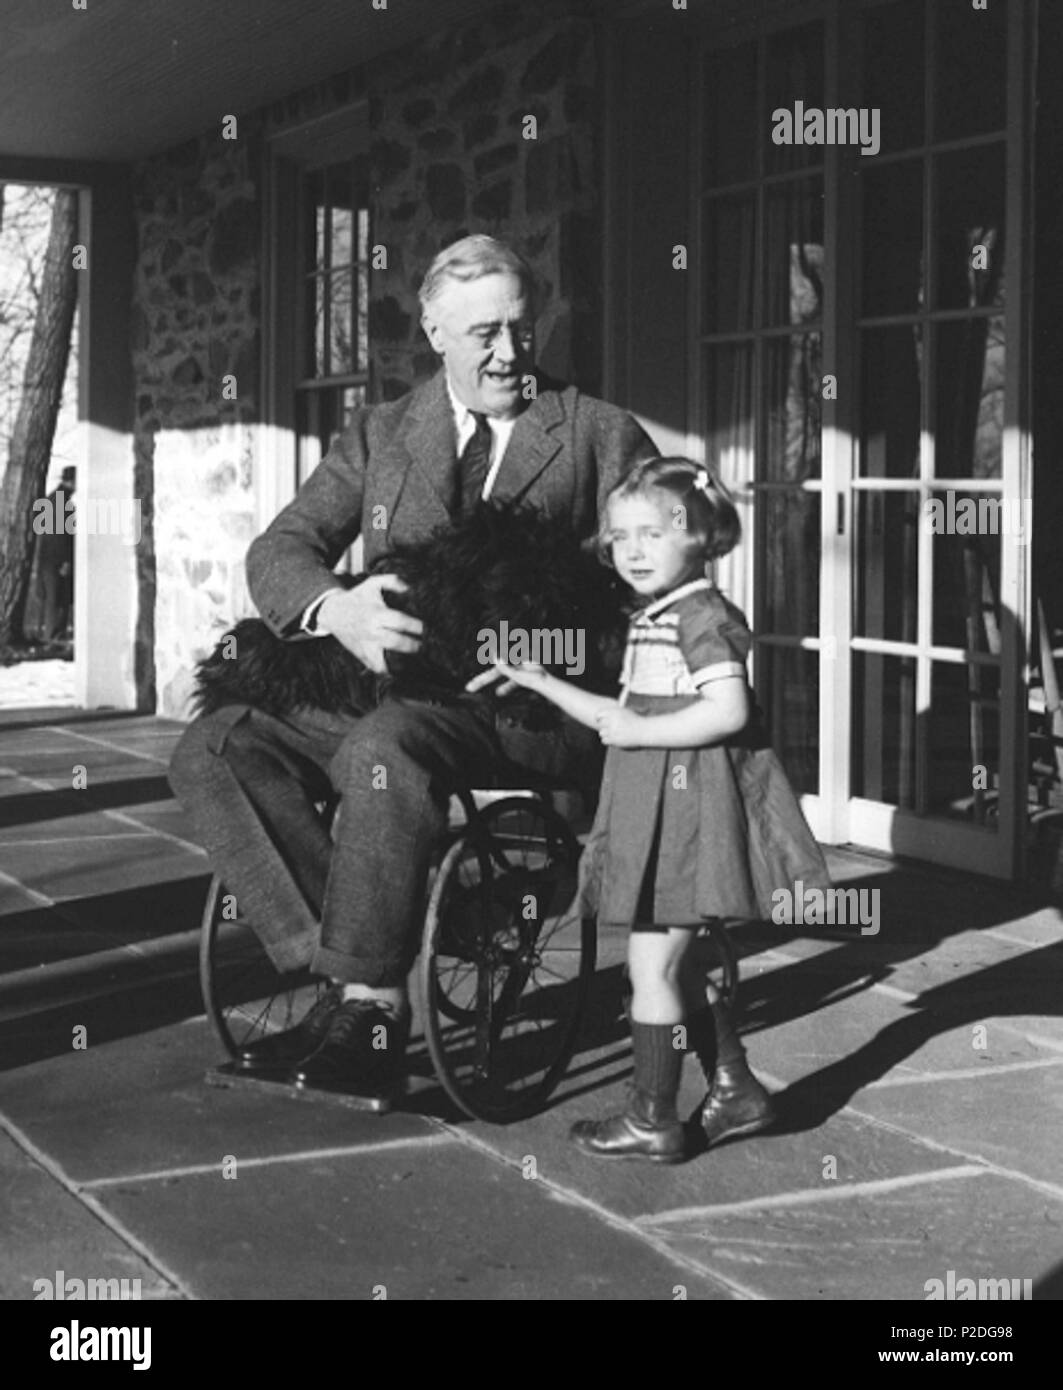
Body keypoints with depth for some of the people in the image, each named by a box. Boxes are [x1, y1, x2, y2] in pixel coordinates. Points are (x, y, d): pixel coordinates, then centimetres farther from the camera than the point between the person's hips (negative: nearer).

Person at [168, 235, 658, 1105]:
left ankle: (371, 1005, -25)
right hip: (386, 691, 5)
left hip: (532, 705, -5)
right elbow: (279, 553, 8)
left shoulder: (601, 435, 9)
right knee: (213, 749, -17)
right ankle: (342, 960, -22)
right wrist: (336, 608, -16)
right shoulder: (380, 436, 17)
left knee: (383, 750, -36)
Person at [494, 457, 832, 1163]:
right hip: (657, 810, 10)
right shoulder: (649, 622, 15)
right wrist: (540, 681, 18)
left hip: (690, 806, -10)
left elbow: (728, 711, -24)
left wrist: (639, 731, -20)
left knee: (652, 966, -4)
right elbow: (625, 717, 21)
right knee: (678, 965, 16)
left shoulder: (703, 615, -14)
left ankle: (653, 1120, 6)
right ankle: (736, 1090, 26)